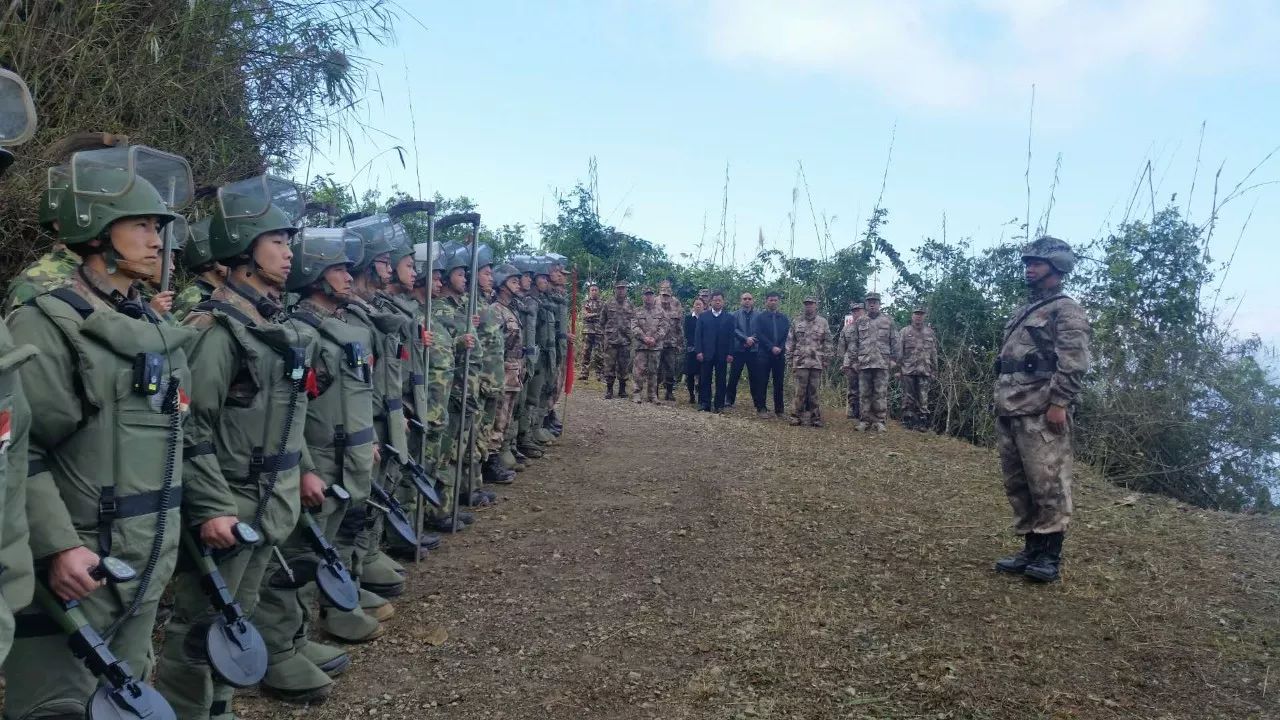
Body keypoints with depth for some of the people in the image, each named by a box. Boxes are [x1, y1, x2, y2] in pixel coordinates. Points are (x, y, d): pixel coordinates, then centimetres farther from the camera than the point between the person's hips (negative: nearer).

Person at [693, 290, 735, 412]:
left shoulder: (729, 318, 6)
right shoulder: (703, 316, 7)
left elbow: (731, 337, 2)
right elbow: (698, 334, 3)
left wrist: (730, 353, -6)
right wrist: (699, 351, -6)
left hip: (722, 354, 0)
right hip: (706, 353, 0)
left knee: (720, 381, 4)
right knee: (705, 380, 1)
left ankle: (719, 405, 9)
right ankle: (704, 404, 5)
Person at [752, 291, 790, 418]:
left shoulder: (784, 318, 13)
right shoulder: (760, 317, 4)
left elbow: (787, 336, 7)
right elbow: (759, 335, -6)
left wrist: (780, 348, -9)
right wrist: (772, 347, -14)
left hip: (780, 354, 2)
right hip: (764, 354, -2)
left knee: (778, 383, 3)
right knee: (763, 382, -1)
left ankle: (779, 410, 7)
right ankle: (761, 408, 4)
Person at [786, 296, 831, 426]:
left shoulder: (823, 322, 7)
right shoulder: (797, 323, 8)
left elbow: (827, 342, 6)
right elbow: (790, 342, 8)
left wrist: (826, 360, 0)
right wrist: (790, 361, 2)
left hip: (817, 363, 0)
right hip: (800, 362, 0)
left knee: (813, 391, 3)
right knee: (800, 391, -2)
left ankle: (814, 417, 8)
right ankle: (797, 416, 4)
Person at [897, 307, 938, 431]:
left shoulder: (930, 333, 13)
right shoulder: (904, 332, 5)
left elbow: (934, 353, 14)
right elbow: (899, 352, 1)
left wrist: (934, 371, 9)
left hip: (924, 371, 2)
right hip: (908, 370, -2)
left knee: (923, 398, 0)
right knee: (908, 397, 2)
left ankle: (923, 421, 4)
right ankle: (908, 421, 8)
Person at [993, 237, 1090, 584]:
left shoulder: (1066, 310, -3)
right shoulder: (1022, 312, 23)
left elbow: (1074, 363, -13)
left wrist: (1059, 403, -21)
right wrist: (1000, 403, 20)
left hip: (1041, 414, -9)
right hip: (1009, 413, 9)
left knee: (1048, 485, -5)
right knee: (1017, 484, 11)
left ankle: (1050, 555, 3)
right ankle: (1032, 548, 19)